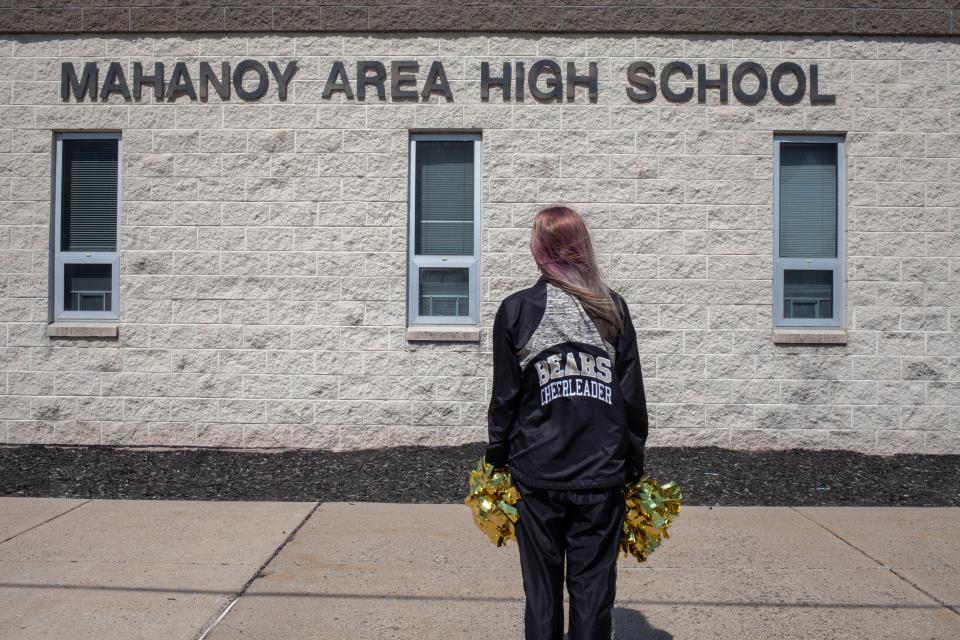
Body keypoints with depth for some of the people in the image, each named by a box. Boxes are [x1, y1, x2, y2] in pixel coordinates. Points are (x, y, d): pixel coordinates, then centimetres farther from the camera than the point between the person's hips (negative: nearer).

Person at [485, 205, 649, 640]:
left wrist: (497, 457, 10)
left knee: (542, 588, 12)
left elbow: (505, 396, -2)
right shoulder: (613, 308, 2)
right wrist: (634, 461, 12)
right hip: (602, 474, 1)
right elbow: (632, 395, 3)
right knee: (593, 587, 10)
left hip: (537, 473, -1)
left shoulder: (516, 310, -4)